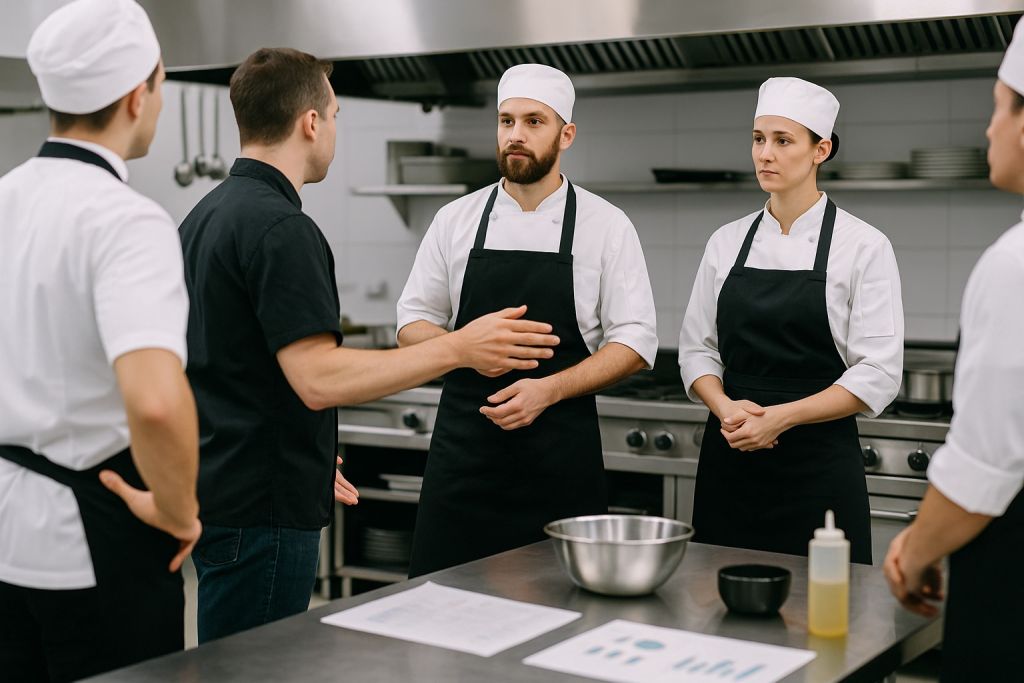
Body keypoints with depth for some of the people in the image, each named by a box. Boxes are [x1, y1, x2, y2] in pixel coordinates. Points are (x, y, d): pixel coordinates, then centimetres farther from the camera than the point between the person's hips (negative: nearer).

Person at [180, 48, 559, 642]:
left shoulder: (207, 216, 12)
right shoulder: (282, 227, -19)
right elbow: (318, 379, -26)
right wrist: (457, 349, -22)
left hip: (221, 492, 10)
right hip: (261, 510, -10)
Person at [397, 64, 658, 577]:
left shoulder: (606, 225, 0)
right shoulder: (455, 220, 6)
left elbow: (634, 344, -3)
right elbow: (413, 324, 10)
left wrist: (549, 390, -16)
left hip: (560, 457, -1)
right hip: (463, 449, 2)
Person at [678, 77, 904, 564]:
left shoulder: (863, 246, -5)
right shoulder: (727, 241, 7)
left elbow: (878, 375, -9)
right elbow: (696, 348, 9)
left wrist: (780, 416, -18)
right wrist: (726, 407, -11)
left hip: (818, 465, -3)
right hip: (728, 457, 4)